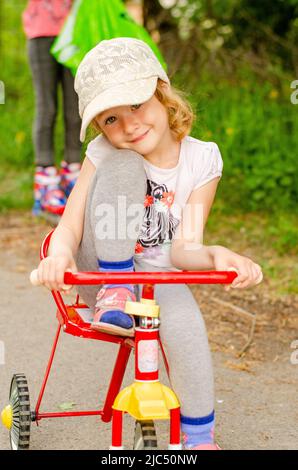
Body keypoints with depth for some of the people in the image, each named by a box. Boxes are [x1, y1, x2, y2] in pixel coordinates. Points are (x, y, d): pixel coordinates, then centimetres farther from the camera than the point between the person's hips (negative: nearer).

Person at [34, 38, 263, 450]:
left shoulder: (202, 160, -10)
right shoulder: (104, 153, -11)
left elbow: (184, 248, -15)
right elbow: (70, 225, -16)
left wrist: (219, 256, -39)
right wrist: (60, 255, -40)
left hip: (155, 276, 1)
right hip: (100, 272, -1)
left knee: (184, 323, -37)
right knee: (122, 165, -25)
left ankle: (198, 436, -14)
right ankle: (113, 294, -18)